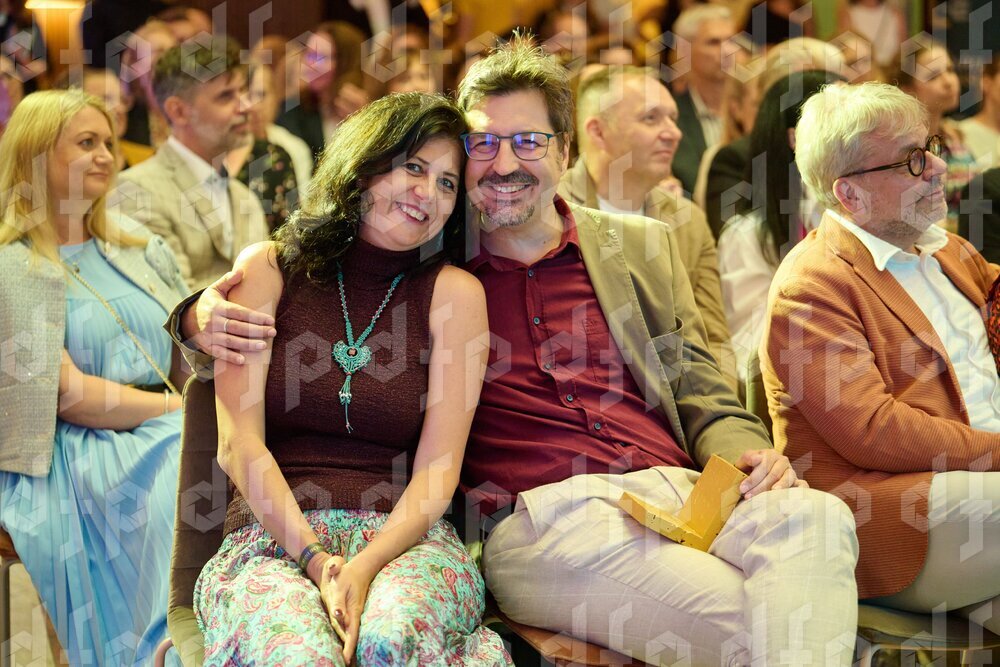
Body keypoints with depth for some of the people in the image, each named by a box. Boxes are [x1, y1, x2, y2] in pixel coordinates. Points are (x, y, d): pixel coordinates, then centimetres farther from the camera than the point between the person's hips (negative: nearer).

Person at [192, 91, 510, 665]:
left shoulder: (454, 293, 9)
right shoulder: (269, 268, 9)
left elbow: (439, 468, 1)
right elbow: (239, 442, 0)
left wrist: (367, 565, -17)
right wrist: (315, 557, -14)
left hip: (404, 538, 1)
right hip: (271, 538, -1)